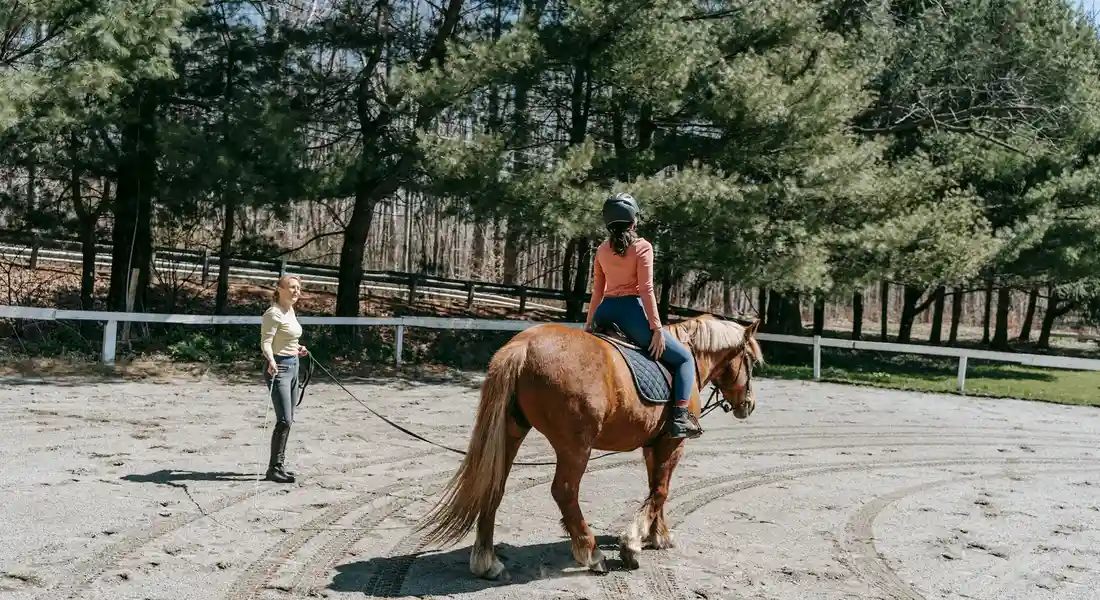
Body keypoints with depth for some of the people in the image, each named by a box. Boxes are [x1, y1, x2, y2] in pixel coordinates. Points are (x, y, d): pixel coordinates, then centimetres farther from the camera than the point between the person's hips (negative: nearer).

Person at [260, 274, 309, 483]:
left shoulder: (290, 311, 12)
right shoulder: (274, 313, -14)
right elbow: (266, 342, -22)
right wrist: (271, 360, -38)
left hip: (293, 366, 10)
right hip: (279, 368, -10)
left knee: (288, 420, 13)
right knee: (284, 420, -14)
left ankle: (278, 465, 22)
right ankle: (274, 468, -7)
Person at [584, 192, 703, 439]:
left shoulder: (602, 250, 12)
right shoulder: (642, 247, -5)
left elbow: (598, 290, 16)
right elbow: (646, 289, -12)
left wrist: (589, 323, 24)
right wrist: (656, 328, -13)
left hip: (605, 312, 6)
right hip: (631, 311, -6)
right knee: (684, 358, 4)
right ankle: (680, 417, -11)